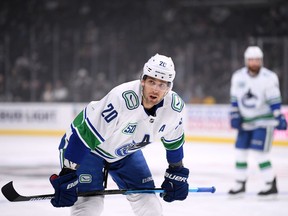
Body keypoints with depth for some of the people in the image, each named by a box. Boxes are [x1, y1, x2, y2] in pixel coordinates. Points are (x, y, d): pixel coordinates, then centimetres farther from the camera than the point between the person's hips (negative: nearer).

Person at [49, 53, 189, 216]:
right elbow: (84, 135, -34)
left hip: (126, 151, 6)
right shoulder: (121, 99, -38)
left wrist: (177, 173, 11)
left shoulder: (175, 107, -19)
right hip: (90, 147, -6)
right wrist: (67, 175, -33)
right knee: (91, 202, -21)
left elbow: (174, 140, 5)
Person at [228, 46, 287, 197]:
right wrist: (234, 115, 2)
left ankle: (271, 185, -4)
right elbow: (235, 98, 9)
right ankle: (240, 184, 22)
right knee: (240, 151, 7)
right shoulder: (238, 77, 1)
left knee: (259, 153, -14)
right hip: (246, 122, 6)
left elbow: (274, 100, -13)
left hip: (264, 121, -6)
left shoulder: (269, 77, -14)